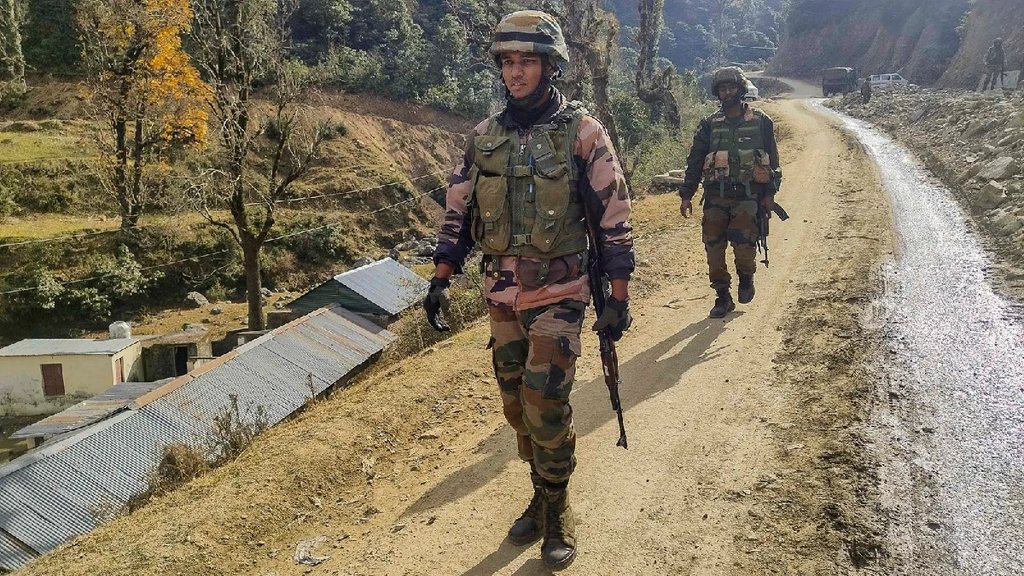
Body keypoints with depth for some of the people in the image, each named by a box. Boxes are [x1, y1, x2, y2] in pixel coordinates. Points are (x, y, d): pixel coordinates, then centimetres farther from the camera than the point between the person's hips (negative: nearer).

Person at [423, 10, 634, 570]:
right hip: (501, 295, 5)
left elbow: (613, 218, -6)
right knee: (517, 404, 12)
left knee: (545, 404, -7)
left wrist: (619, 297, -8)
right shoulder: (484, 136, 7)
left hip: (558, 295, -5)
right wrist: (440, 280, 6)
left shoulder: (581, 133, -6)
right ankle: (542, 496, 32)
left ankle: (556, 512, 14)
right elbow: (457, 211, 11)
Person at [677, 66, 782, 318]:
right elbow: (695, 162, 8)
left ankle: (746, 277, 7)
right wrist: (686, 195, 1)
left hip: (748, 195, -2)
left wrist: (770, 193, -1)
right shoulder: (709, 125, 10)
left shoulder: (760, 122, 6)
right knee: (713, 246, -1)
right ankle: (723, 297, 14)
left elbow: (772, 160, 7)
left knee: (742, 237, -22)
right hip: (716, 196, 3)